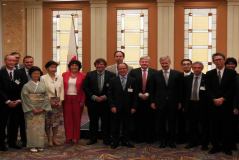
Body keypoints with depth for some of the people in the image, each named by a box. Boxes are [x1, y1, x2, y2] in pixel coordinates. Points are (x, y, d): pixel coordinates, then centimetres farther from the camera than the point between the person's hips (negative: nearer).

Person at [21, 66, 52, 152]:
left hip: (41, 110, 3)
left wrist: (43, 108, -7)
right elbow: (26, 98, -8)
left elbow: (46, 97, 4)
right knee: (32, 127, -1)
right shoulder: (26, 86, -2)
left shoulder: (43, 85, 7)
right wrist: (33, 109, -13)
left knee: (41, 127, 5)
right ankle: (32, 146, 7)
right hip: (31, 110, -3)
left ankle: (40, 145, 13)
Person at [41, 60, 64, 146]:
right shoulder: (43, 78, -5)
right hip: (48, 101, -4)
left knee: (56, 121, 8)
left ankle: (54, 138, 20)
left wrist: (60, 101, 0)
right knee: (48, 121, 0)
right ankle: (49, 139, 11)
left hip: (58, 102, 4)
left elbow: (62, 90, 7)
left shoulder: (60, 77, 7)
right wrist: (49, 101, -10)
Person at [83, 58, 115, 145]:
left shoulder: (111, 75, 0)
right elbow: (85, 87, 0)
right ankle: (93, 138, 20)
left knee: (106, 121, 4)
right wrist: (93, 97, -10)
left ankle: (106, 139, 15)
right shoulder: (89, 75, 4)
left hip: (106, 101, -1)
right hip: (92, 102, 1)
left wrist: (105, 96, -11)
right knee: (93, 121, 9)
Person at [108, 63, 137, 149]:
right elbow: (110, 95, -1)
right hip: (116, 108, -1)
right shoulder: (113, 81, 2)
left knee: (126, 126, 9)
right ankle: (115, 142, 18)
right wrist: (112, 106, -9)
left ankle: (125, 141, 21)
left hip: (128, 108, 1)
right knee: (115, 126, 6)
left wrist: (133, 107, -4)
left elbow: (134, 95, 1)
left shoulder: (132, 80, 3)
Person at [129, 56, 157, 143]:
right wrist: (139, 94, -9)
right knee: (138, 119, 4)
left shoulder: (154, 72, 2)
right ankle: (139, 138, 14)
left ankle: (149, 138, 13)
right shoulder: (133, 72, 3)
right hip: (137, 99, 0)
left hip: (150, 99, 0)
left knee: (150, 119, 4)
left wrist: (147, 94, -10)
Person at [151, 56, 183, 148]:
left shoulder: (177, 74, 1)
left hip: (173, 103, 0)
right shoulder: (156, 75, 3)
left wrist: (179, 102, 0)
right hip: (160, 102, 1)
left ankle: (171, 141, 19)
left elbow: (180, 89, 2)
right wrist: (152, 101, 1)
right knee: (161, 123, 6)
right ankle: (163, 141, 18)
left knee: (172, 123, 7)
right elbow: (153, 90, 5)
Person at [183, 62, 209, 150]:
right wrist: (184, 104, 5)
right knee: (192, 124, 13)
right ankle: (192, 142, 26)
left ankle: (204, 143, 17)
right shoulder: (187, 78, 7)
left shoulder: (207, 78, -6)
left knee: (204, 125, 5)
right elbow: (184, 92, 8)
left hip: (202, 105, -4)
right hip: (191, 104, 4)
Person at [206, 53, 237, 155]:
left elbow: (233, 89, -5)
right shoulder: (209, 74, 9)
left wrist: (223, 99, -13)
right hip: (214, 104, 2)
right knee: (215, 126, 4)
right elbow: (208, 89, 2)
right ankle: (216, 146, 13)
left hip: (227, 104, -1)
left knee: (227, 126, 3)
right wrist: (214, 99, -13)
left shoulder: (231, 73, 3)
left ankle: (227, 147, 13)